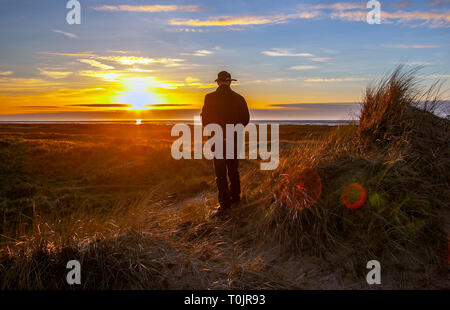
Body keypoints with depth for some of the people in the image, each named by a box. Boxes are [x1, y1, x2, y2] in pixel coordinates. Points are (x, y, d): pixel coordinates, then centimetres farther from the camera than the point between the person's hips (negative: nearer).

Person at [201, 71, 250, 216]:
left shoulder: (210, 98, -8)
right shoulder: (238, 98, -1)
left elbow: (205, 120, -6)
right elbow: (245, 119, 4)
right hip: (234, 139, 3)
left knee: (220, 173, 0)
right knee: (233, 169, 18)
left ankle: (224, 204, -3)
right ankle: (235, 197, 29)